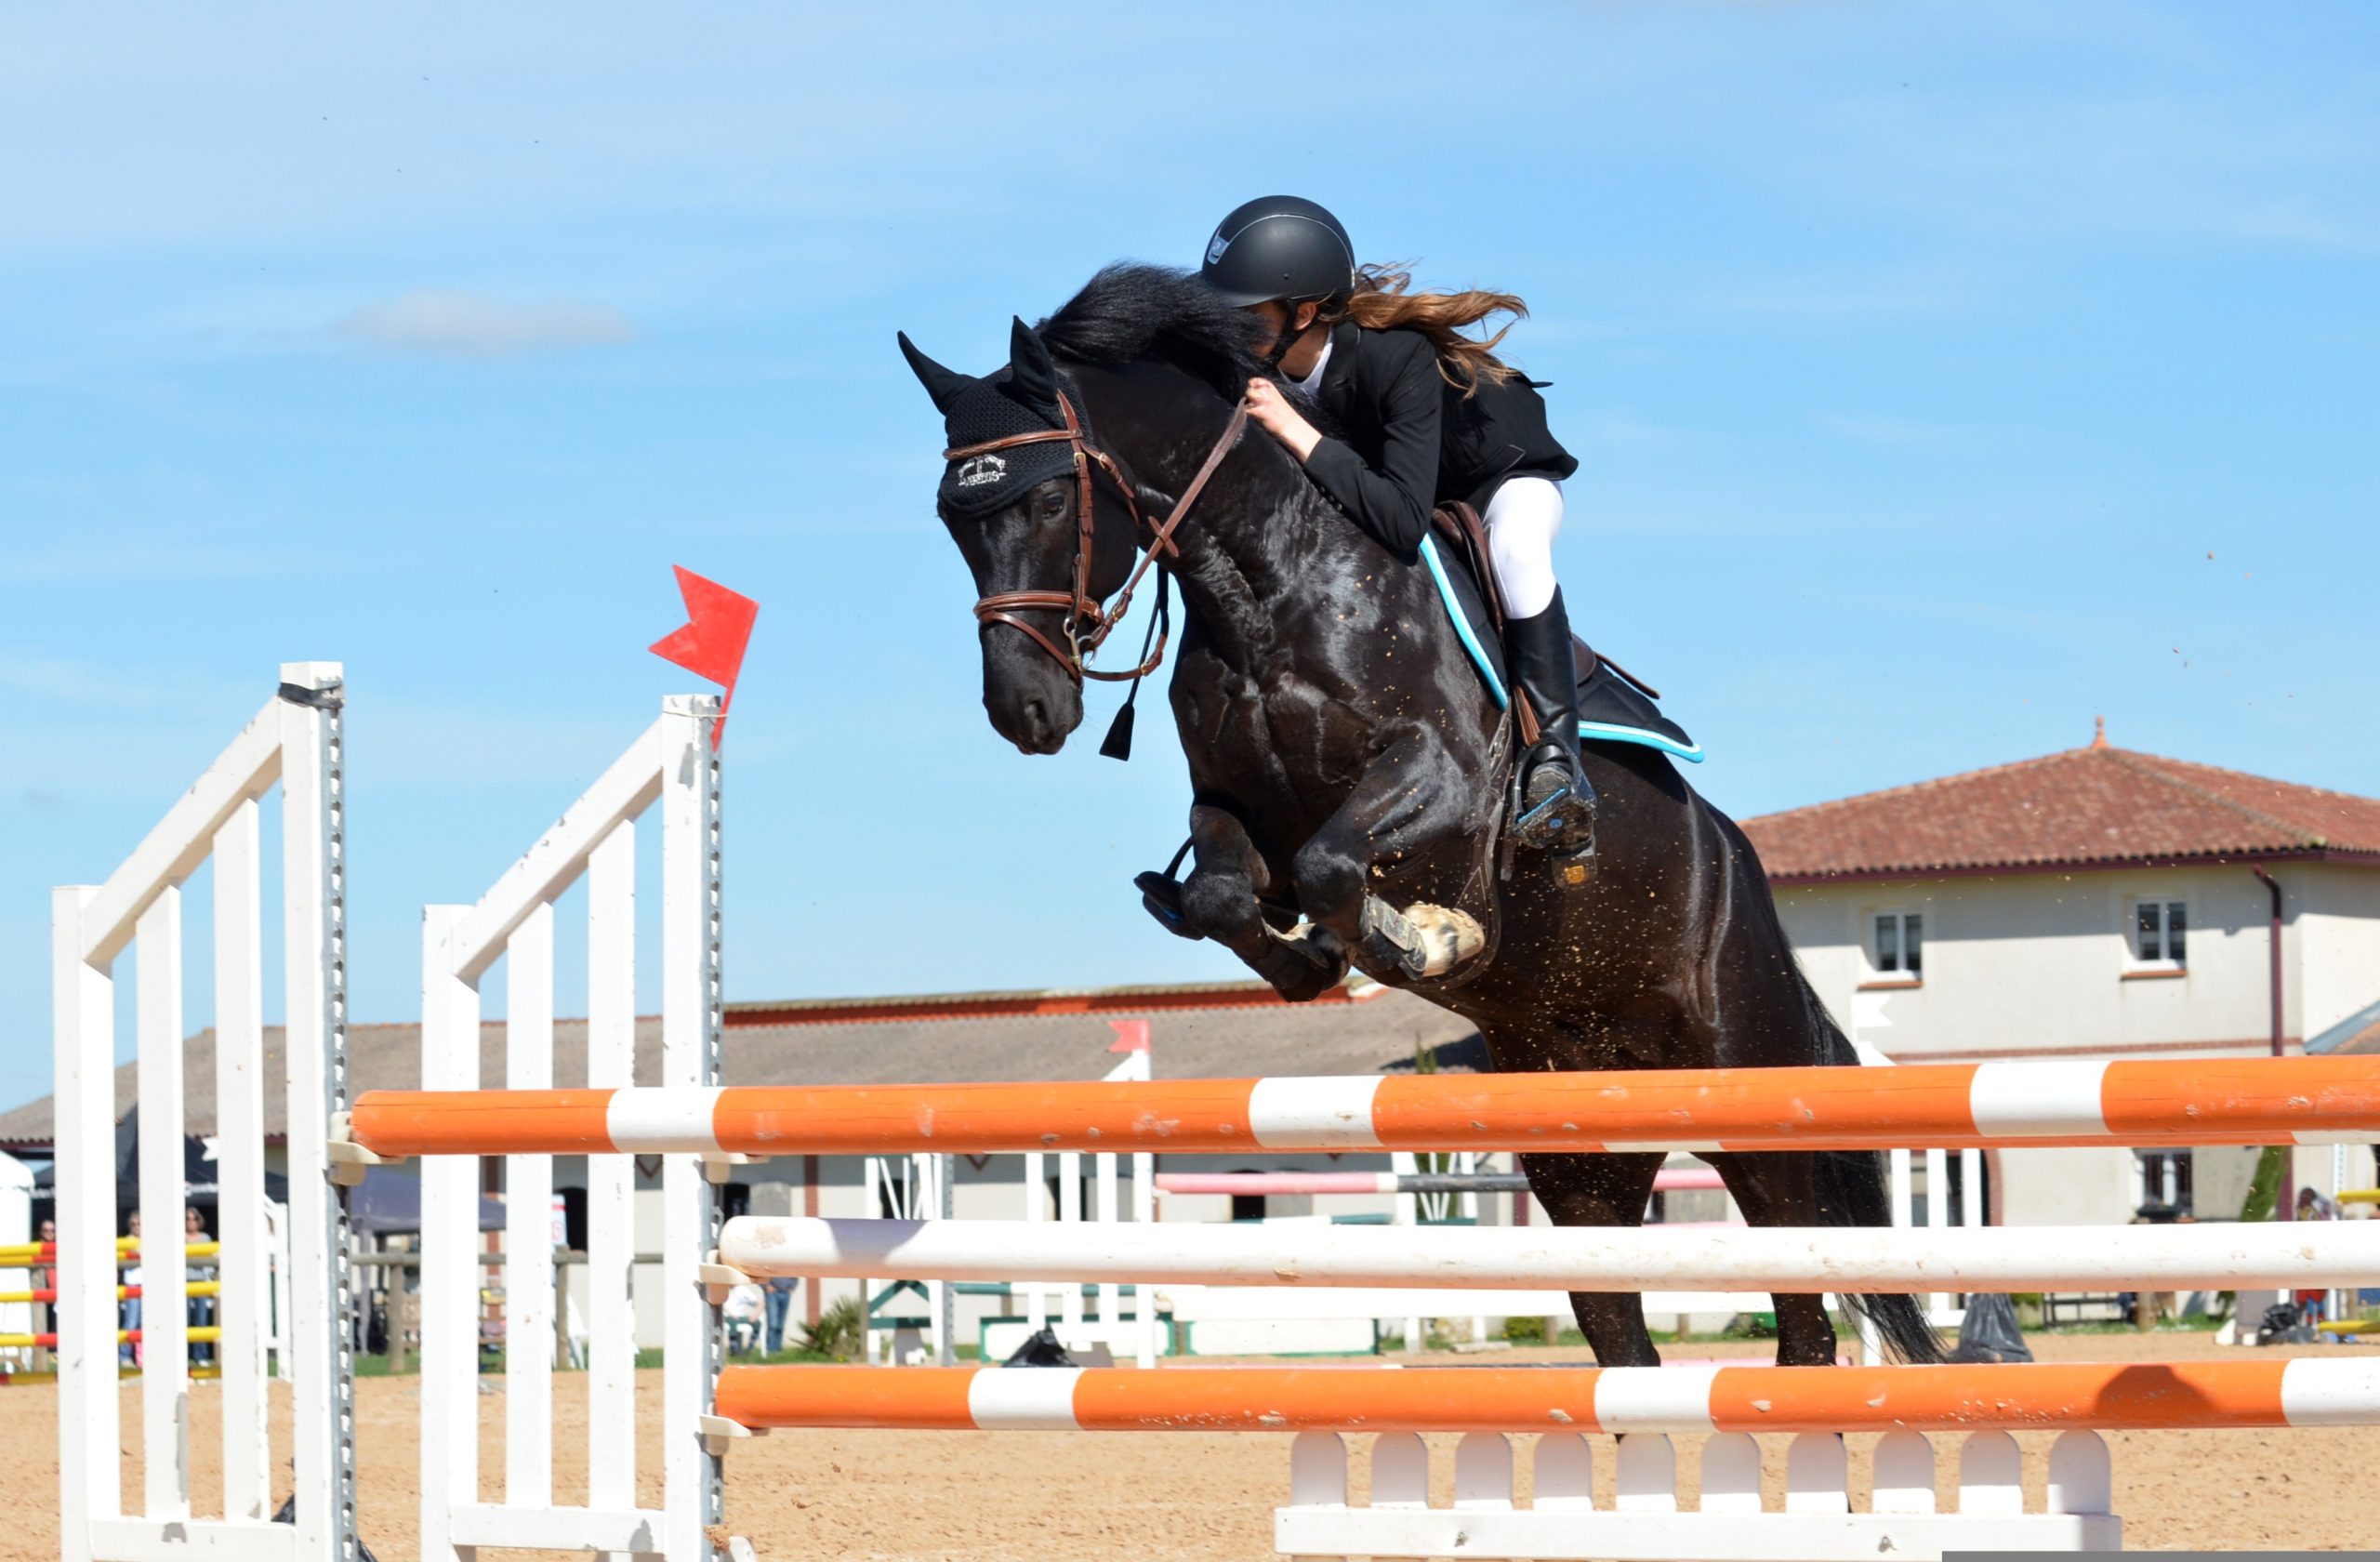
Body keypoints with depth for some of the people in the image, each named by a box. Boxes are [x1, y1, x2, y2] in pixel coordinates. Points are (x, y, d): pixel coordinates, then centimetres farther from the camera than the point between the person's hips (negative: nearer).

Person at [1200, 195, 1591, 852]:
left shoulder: (1399, 359, -41)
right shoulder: (1259, 372, -23)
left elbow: (1404, 520, -48)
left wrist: (1295, 431, -50)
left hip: (1502, 478, -7)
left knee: (1516, 550, -37)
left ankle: (1557, 754, -34)